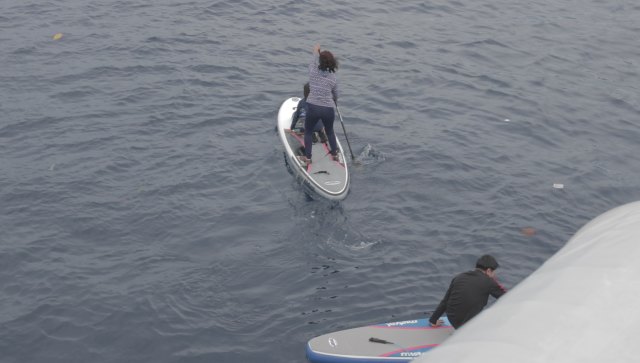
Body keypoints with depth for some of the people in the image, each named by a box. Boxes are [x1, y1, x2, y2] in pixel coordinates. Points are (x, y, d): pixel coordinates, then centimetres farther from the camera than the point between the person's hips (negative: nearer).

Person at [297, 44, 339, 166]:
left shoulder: (313, 72, -7)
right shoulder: (333, 78, -2)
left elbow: (313, 60, 15)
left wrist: (316, 50, 34)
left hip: (313, 108, -2)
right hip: (328, 109, 2)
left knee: (308, 131, 18)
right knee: (330, 131, 25)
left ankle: (307, 157, 16)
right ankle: (335, 154, 33)